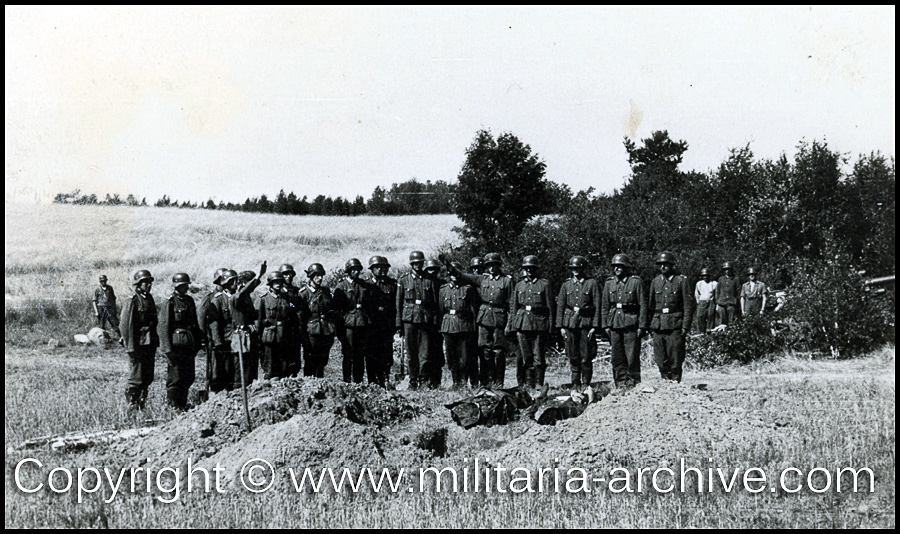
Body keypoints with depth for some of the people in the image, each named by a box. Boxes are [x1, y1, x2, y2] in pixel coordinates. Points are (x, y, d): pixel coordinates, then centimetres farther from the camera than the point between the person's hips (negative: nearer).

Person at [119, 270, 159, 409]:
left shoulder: (149, 299, 14)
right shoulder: (132, 301, -10)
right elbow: (126, 325, -14)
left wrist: (155, 342, 18)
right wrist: (130, 347, -18)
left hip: (150, 343, 8)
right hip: (138, 344, -8)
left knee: (148, 376, 9)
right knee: (138, 376, -7)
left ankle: (142, 402, 18)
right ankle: (132, 404, 5)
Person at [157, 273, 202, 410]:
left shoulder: (189, 300, 13)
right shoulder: (169, 302, -8)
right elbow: (164, 326, -11)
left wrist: (198, 340, 15)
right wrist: (168, 349, -16)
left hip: (189, 345, 7)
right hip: (176, 345, -7)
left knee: (189, 377, 9)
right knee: (175, 377, -3)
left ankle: (183, 403, 21)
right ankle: (172, 406, 7)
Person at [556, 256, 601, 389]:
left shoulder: (592, 283, 3)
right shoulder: (566, 285, 11)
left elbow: (597, 306, 0)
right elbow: (560, 306, 10)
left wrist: (594, 326, -7)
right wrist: (561, 326, 2)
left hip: (586, 323, -2)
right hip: (570, 323, 3)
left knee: (586, 357, -2)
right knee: (573, 357, 5)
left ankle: (586, 384, 7)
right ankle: (575, 384, 13)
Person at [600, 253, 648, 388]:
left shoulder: (636, 282, -1)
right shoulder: (609, 283, 11)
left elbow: (643, 305, -3)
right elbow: (604, 305, 13)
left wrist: (642, 326, -7)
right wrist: (605, 325, 7)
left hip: (631, 324, -4)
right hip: (614, 325, 4)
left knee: (632, 355, -3)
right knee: (617, 356, 5)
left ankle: (633, 381, 6)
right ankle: (621, 382, 13)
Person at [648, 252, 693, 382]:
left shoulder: (681, 281, -1)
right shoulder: (655, 282, 11)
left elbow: (688, 305, -3)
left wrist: (685, 326, -9)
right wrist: (650, 324, 10)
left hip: (675, 326, -4)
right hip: (658, 326, 4)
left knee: (675, 360, -4)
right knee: (660, 359, 5)